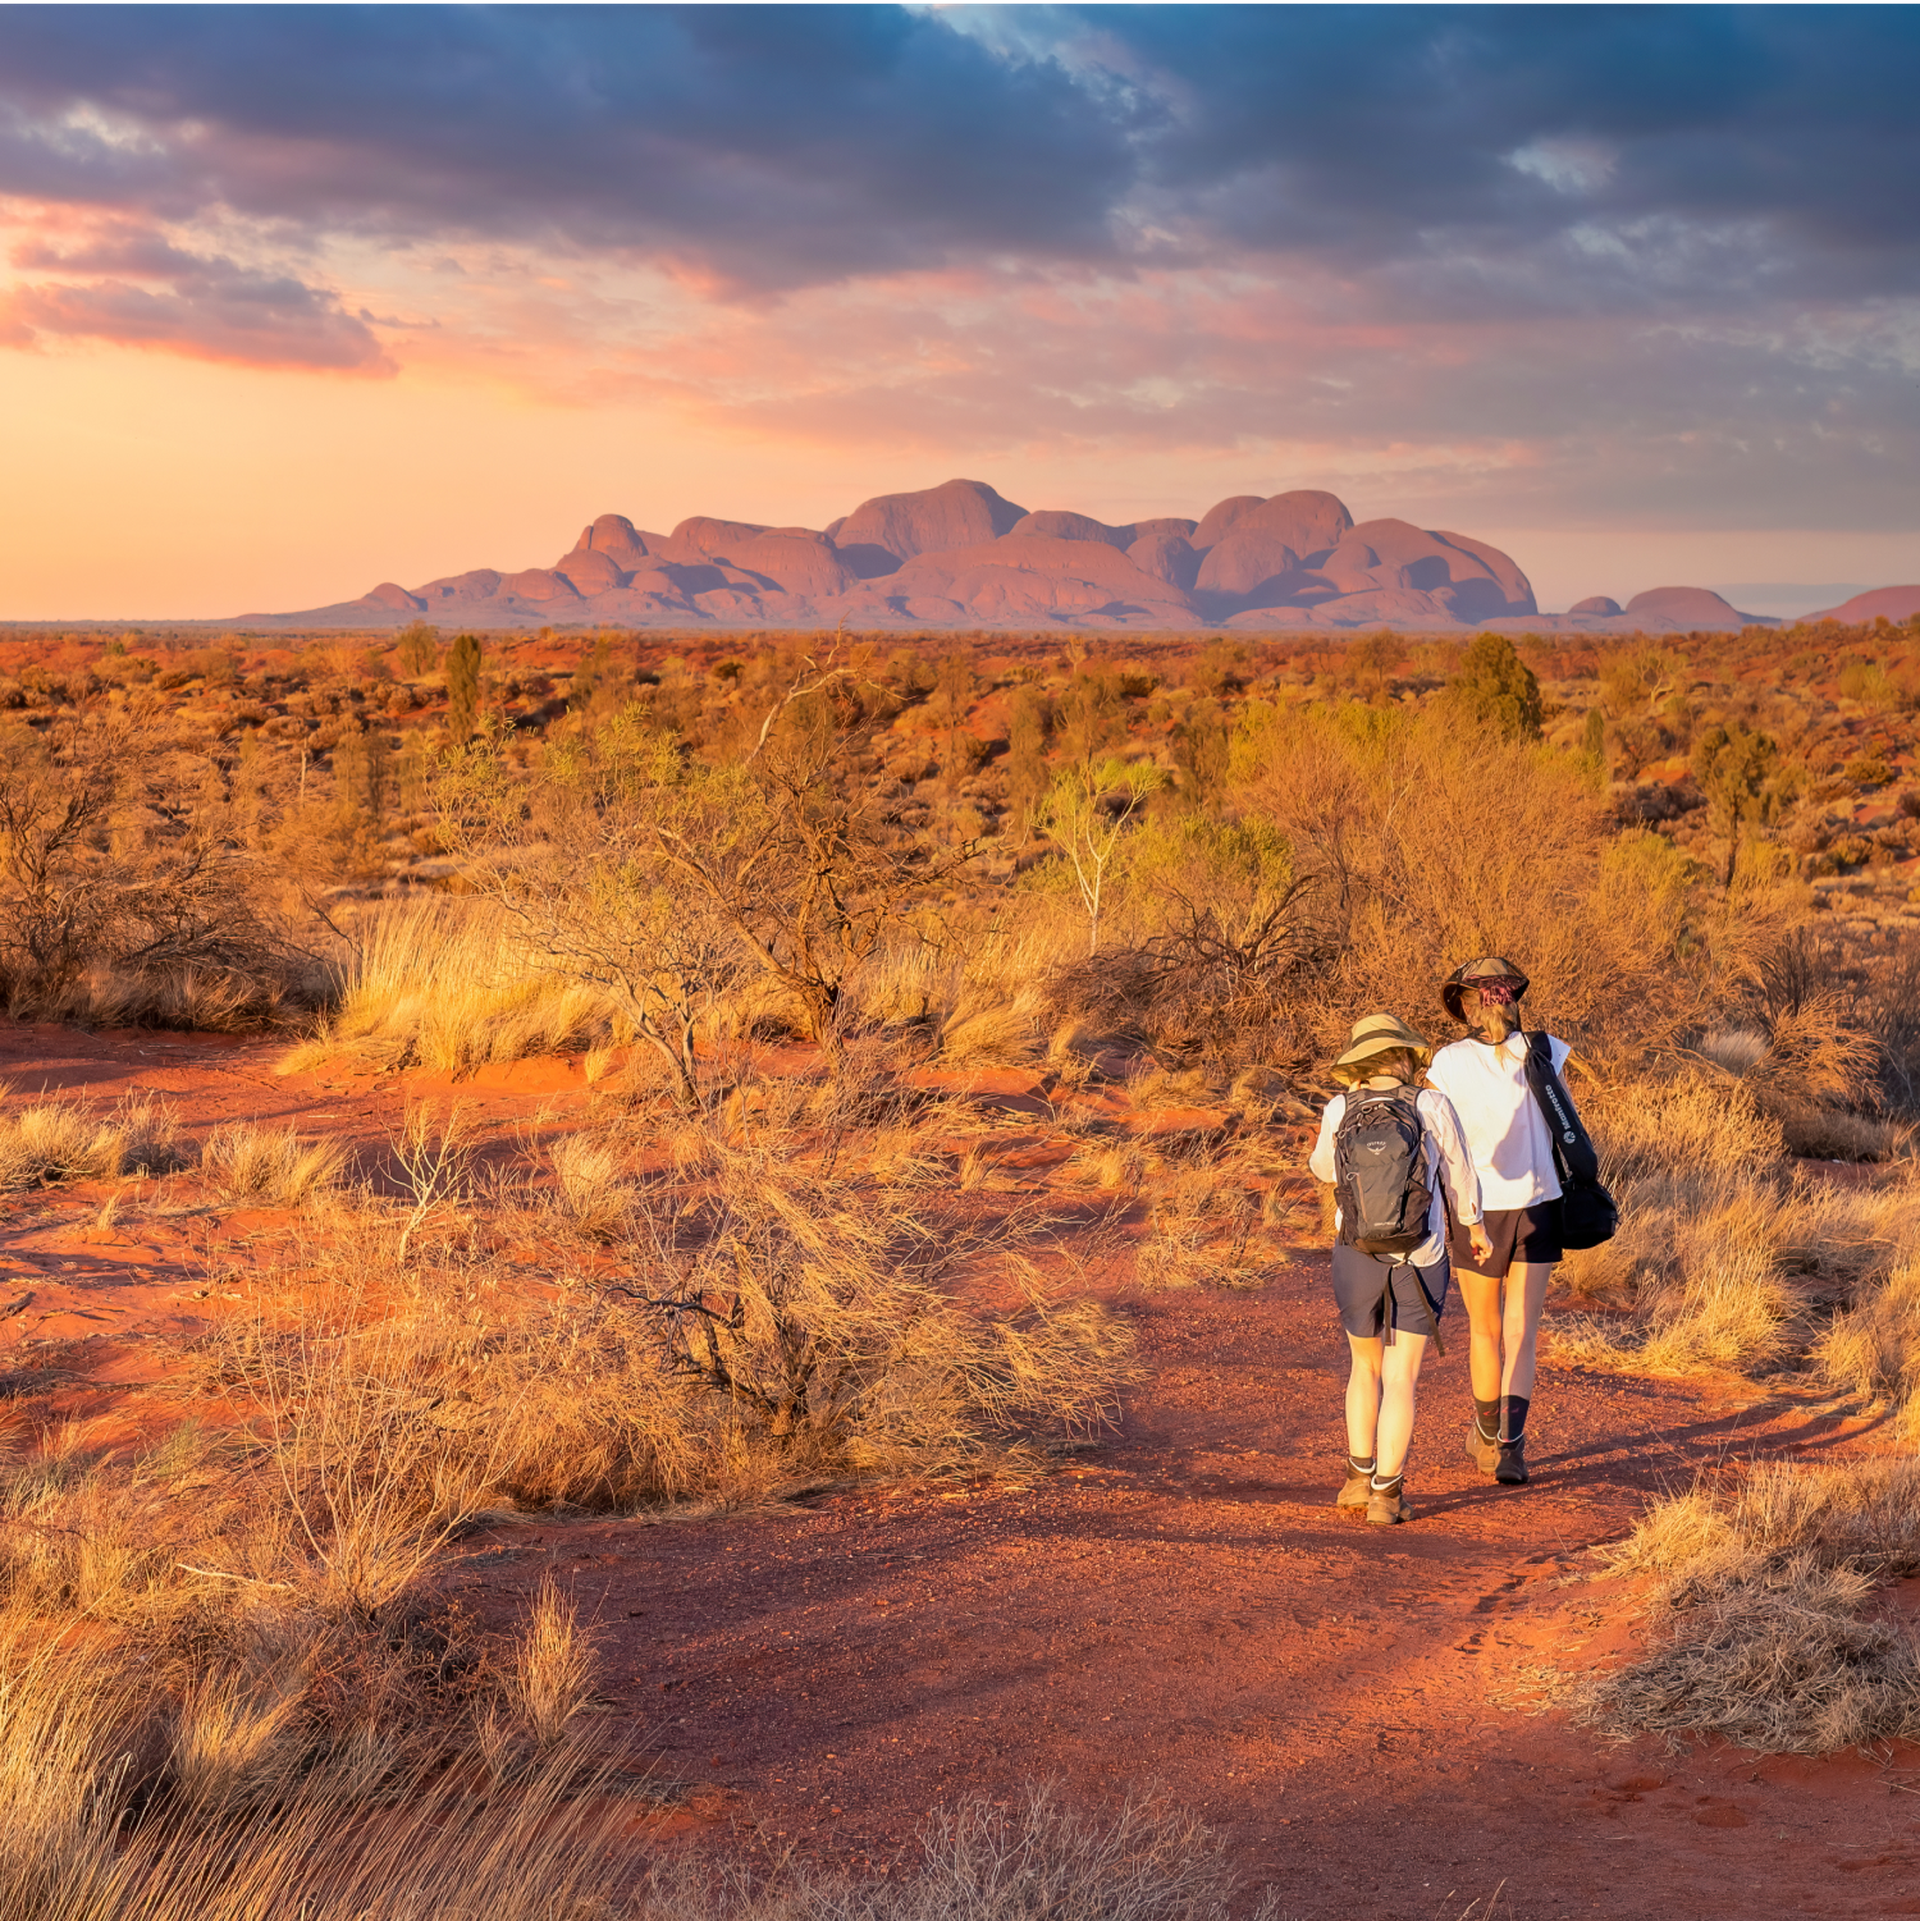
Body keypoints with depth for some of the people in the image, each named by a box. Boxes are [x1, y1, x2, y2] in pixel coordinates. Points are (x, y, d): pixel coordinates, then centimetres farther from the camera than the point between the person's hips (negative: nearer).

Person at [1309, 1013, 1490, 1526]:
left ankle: (1359, 1477, 22)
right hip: (1419, 1263, -2)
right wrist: (1474, 1226, 21)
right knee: (1401, 1381, 3)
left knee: (1366, 1366, 22)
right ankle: (1386, 1495, -1)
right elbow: (1458, 1174, 3)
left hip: (1356, 1258, 2)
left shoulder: (1339, 1111, -5)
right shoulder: (1433, 1106, -10)